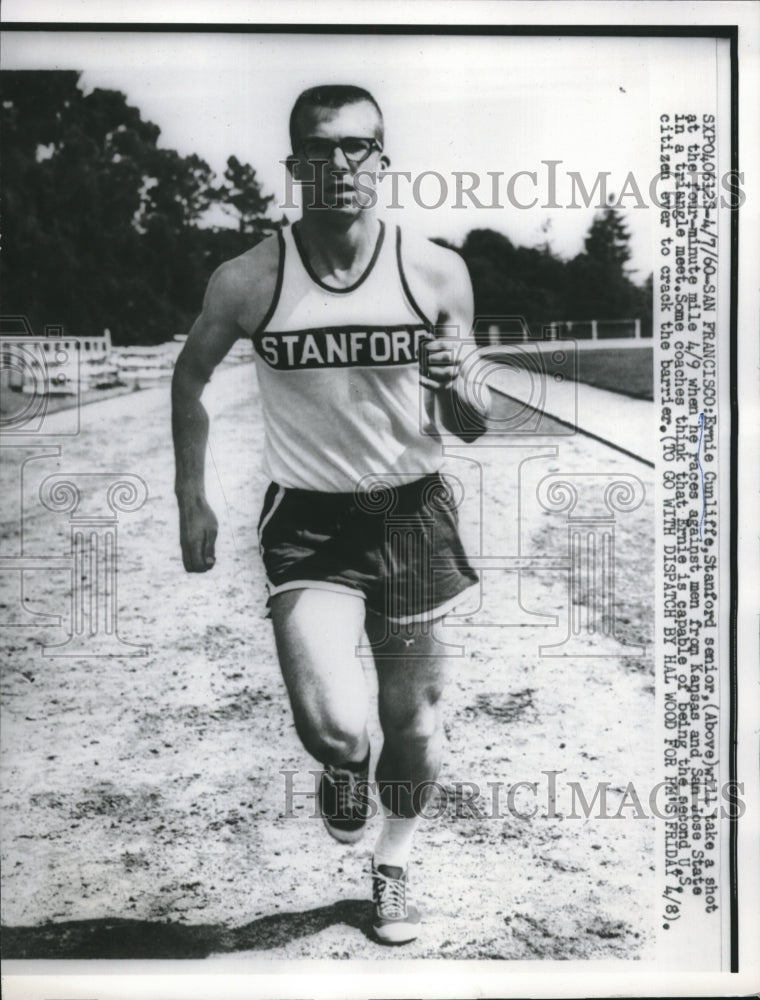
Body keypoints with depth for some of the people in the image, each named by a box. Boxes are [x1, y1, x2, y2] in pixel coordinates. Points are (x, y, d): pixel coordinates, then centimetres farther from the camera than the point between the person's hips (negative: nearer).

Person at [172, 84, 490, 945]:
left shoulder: (437, 274, -7)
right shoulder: (248, 282, -10)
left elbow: (473, 431, 1)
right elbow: (190, 378, 9)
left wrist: (458, 389, -22)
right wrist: (191, 501, 6)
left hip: (412, 512, 2)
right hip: (306, 518, -1)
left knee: (412, 715, 12)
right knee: (333, 725, -17)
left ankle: (394, 865, 41)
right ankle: (342, 771, 23)